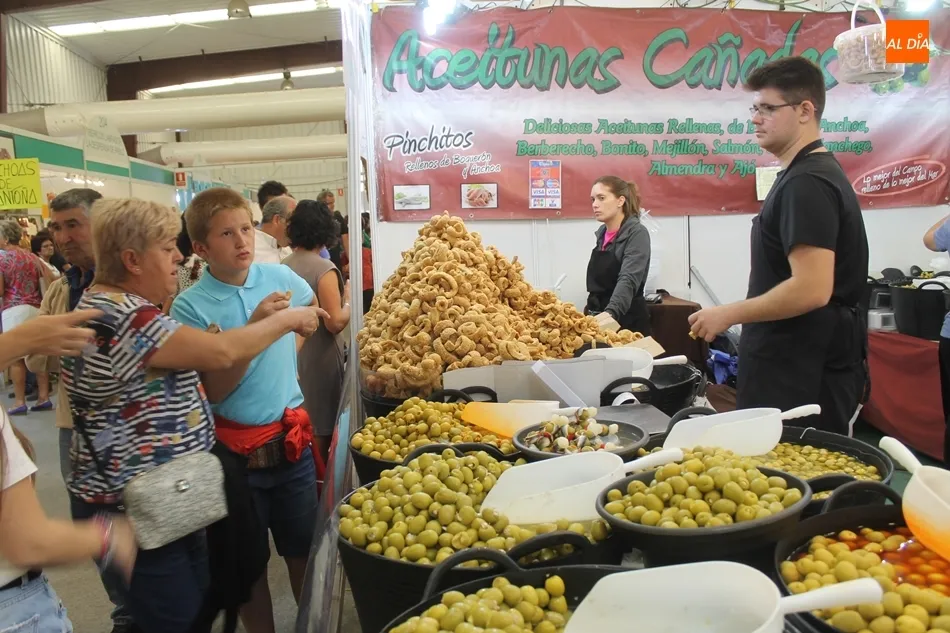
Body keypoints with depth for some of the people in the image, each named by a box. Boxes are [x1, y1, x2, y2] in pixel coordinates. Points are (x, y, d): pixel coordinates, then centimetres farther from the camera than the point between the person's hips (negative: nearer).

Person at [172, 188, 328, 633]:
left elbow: (313, 312, 20)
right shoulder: (190, 307, -13)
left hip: (292, 438, 3)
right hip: (236, 448, -3)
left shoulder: (280, 277, -3)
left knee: (304, 550, 16)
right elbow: (216, 391, -18)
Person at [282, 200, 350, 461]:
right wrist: (348, 299, -3)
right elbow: (336, 322, -19)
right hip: (319, 358, -6)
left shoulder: (284, 267, 0)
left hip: (292, 354, 6)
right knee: (322, 424, 8)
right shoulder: (324, 269, -18)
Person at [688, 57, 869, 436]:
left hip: (804, 370, -10)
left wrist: (728, 315, -16)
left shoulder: (806, 183, -18)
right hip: (800, 361, 10)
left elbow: (812, 289, -26)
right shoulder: (814, 173, 15)